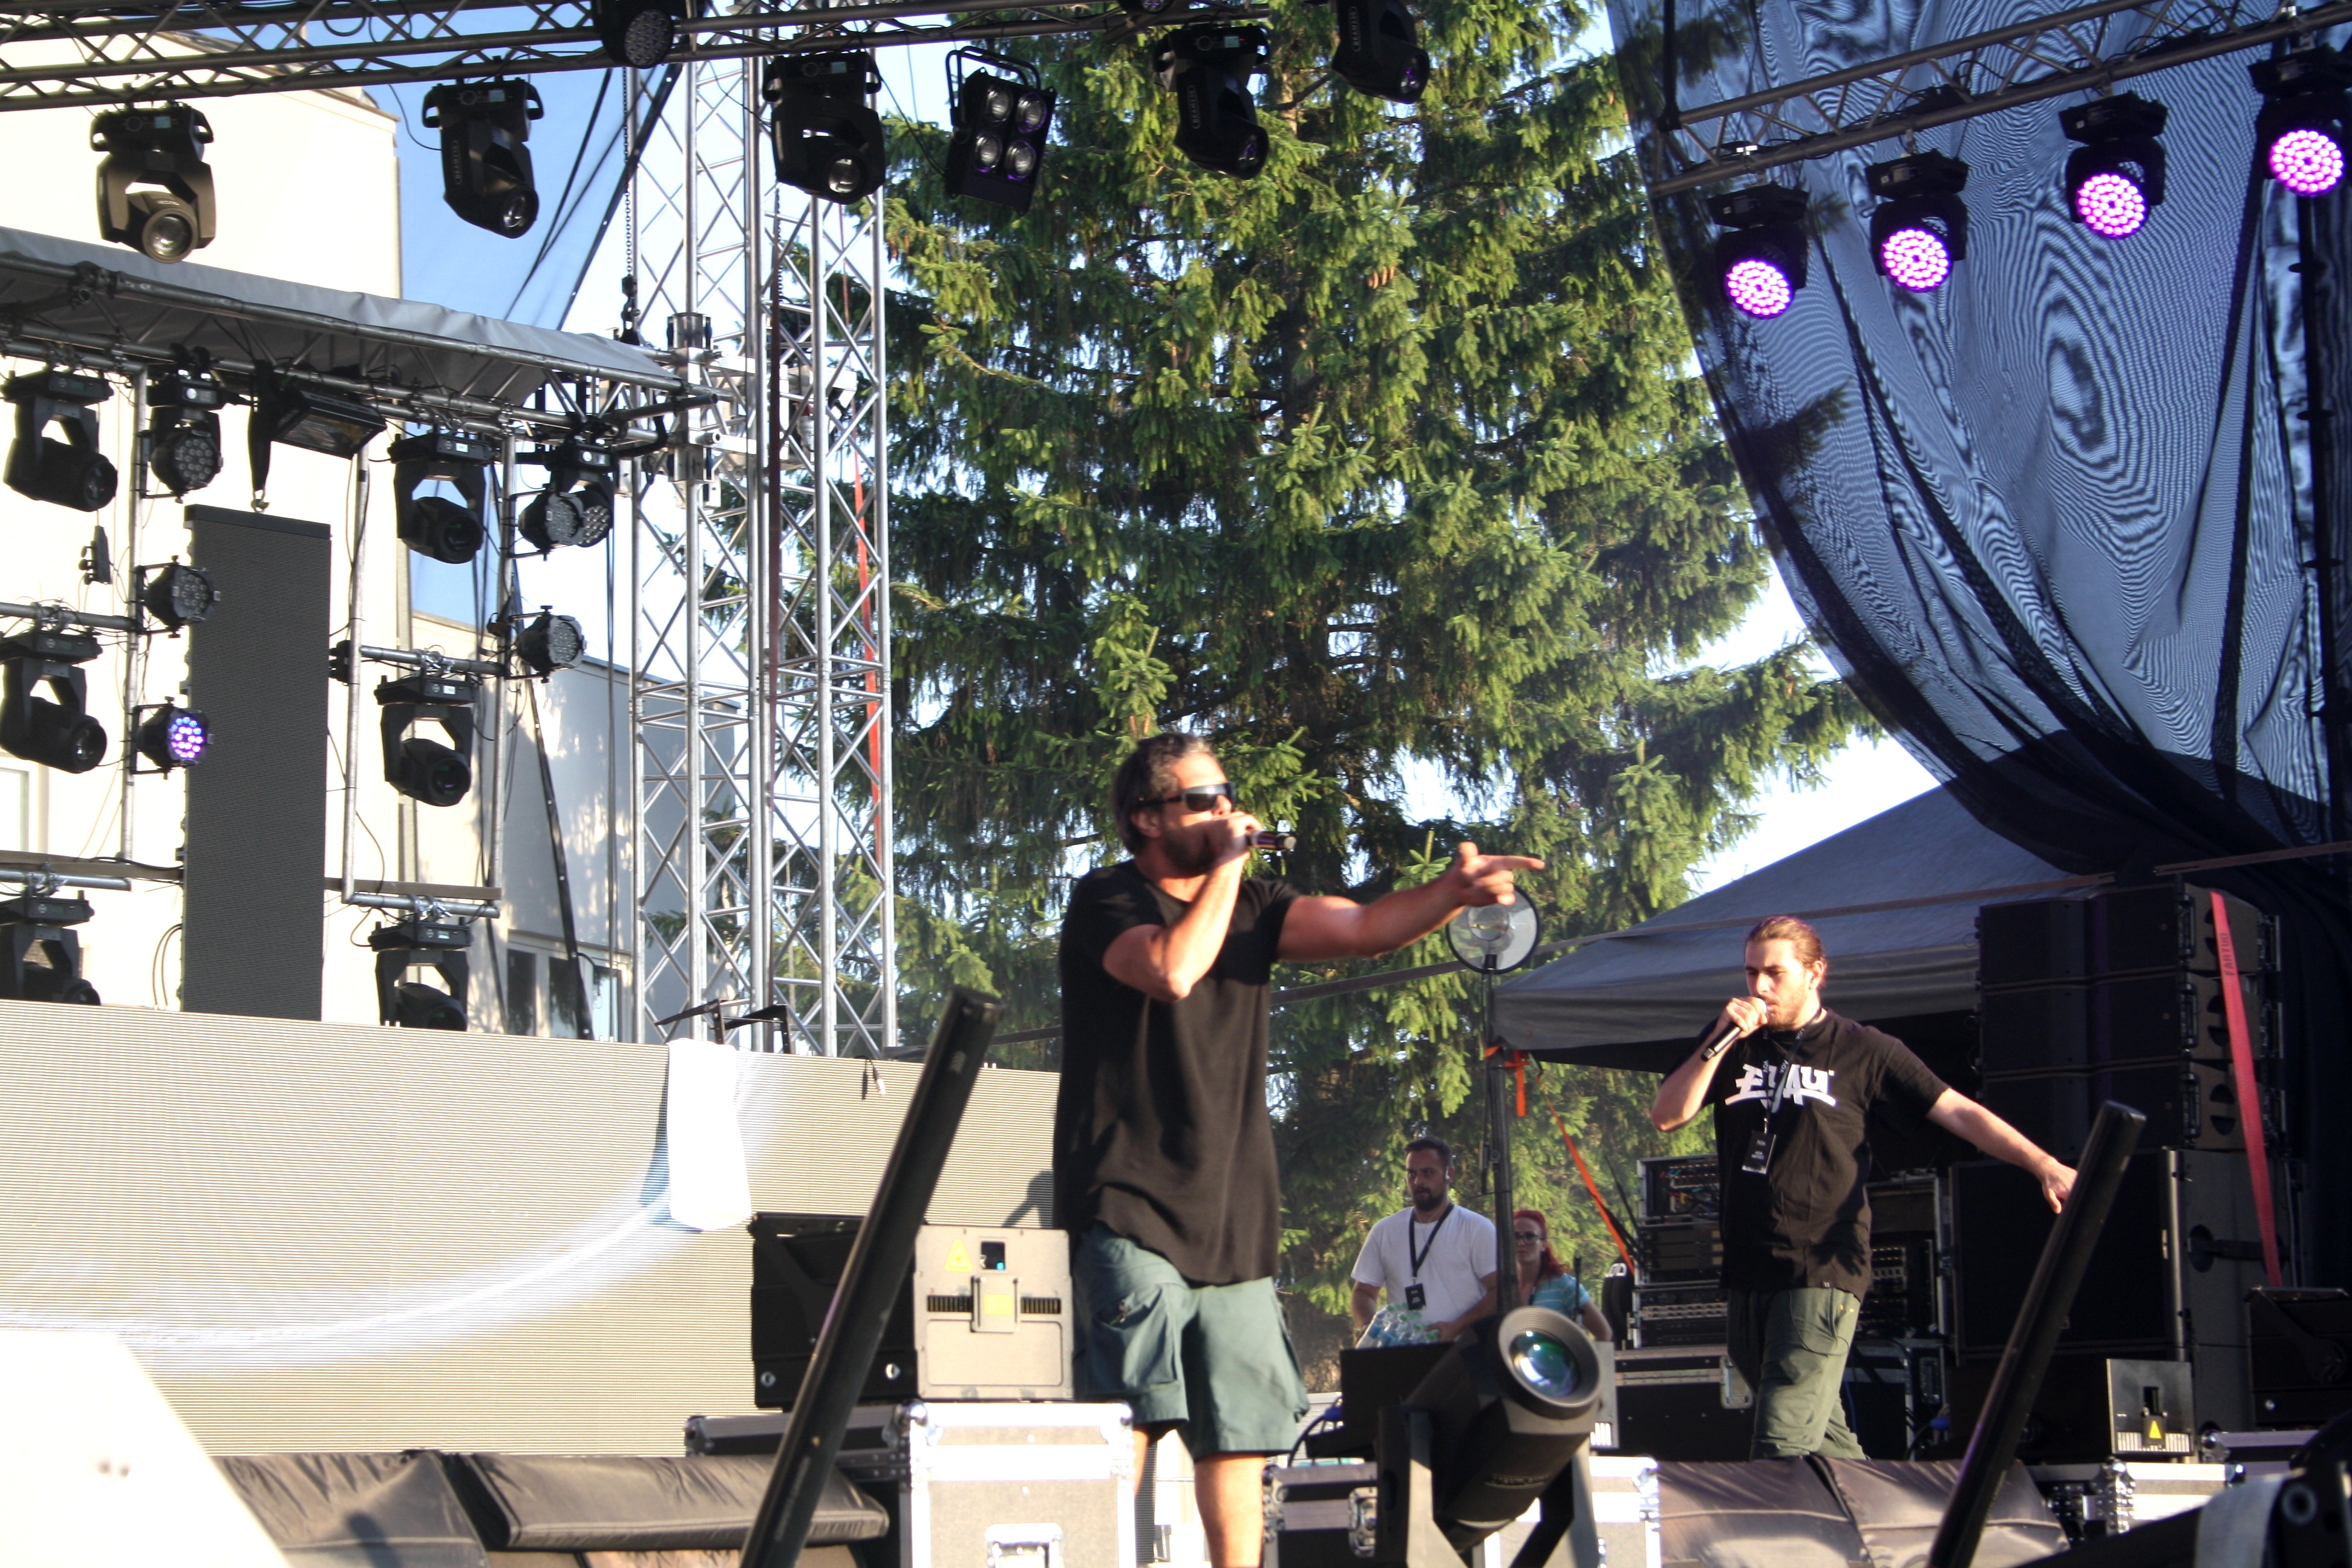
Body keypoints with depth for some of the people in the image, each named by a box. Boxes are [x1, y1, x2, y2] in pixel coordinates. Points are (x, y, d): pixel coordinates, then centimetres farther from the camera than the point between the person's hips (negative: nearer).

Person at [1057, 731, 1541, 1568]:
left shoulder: (1250, 905, 16)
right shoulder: (1106, 900, -2)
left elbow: (1362, 927, 1)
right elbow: (1173, 969, -23)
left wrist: (1451, 892, -16)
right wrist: (1227, 863, -13)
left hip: (1230, 1216, 7)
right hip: (1130, 1210, -6)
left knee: (1241, 1427, 6)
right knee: (1132, 1415, -16)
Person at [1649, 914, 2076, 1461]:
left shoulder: (1864, 1052, 2)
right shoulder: (1731, 1042, 12)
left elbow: (1958, 1111, -1)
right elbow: (1667, 1116, 3)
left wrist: (2044, 1165, -13)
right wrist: (1720, 1041, -9)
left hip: (1823, 1275, -5)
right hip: (1748, 1274, 5)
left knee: (1784, 1447, -14)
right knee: (1824, 1440, 13)